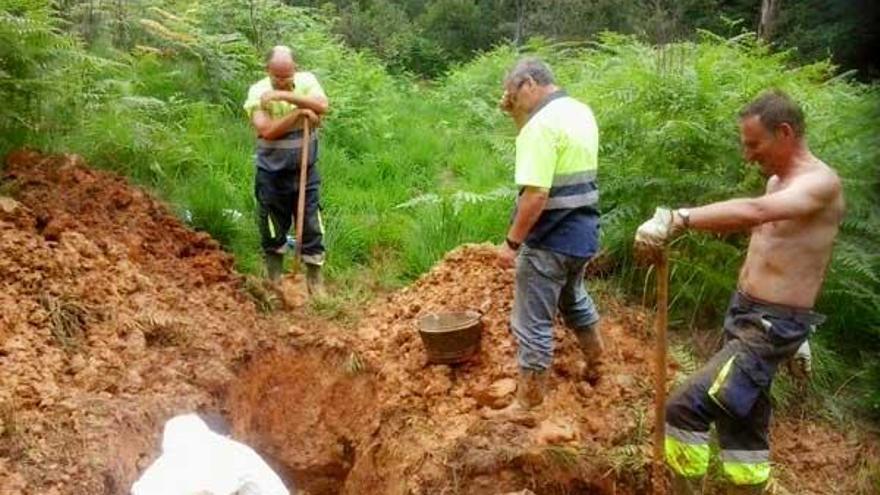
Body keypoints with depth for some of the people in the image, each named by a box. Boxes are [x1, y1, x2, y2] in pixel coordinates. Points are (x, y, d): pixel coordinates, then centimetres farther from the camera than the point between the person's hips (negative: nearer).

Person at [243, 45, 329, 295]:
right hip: (272, 173, -1)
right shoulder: (258, 92, -10)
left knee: (312, 228, 4)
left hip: (305, 171, 1)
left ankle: (315, 283, 18)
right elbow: (266, 130, -22)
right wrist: (300, 112, -23)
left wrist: (284, 96, -29)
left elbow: (323, 106, -24)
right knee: (273, 230, 11)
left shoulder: (306, 81, -4)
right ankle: (274, 282, 28)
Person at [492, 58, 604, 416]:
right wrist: (517, 113, 13)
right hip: (582, 232, 9)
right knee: (573, 297, 31)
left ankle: (528, 402, 13)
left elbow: (536, 194, -28)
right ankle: (595, 363, 49)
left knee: (532, 321, 2)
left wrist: (511, 242, -19)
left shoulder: (541, 125, -21)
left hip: (551, 239, -9)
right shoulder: (581, 111, 8)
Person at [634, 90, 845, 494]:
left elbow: (753, 211, -38)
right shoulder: (777, 181, 11)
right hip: (744, 313, 9)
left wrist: (677, 219, -44)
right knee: (740, 422, 18)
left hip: (770, 327, -9)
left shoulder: (820, 182, -18)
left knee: (685, 409, -14)